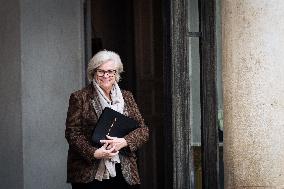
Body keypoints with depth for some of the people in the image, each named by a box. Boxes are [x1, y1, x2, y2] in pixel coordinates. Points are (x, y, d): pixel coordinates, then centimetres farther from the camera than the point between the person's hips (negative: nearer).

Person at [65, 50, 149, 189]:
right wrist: (94, 153, -17)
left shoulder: (126, 97, 13)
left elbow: (143, 130, 8)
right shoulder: (79, 98, 2)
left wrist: (123, 142, -11)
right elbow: (72, 133, -4)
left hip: (122, 171, 3)